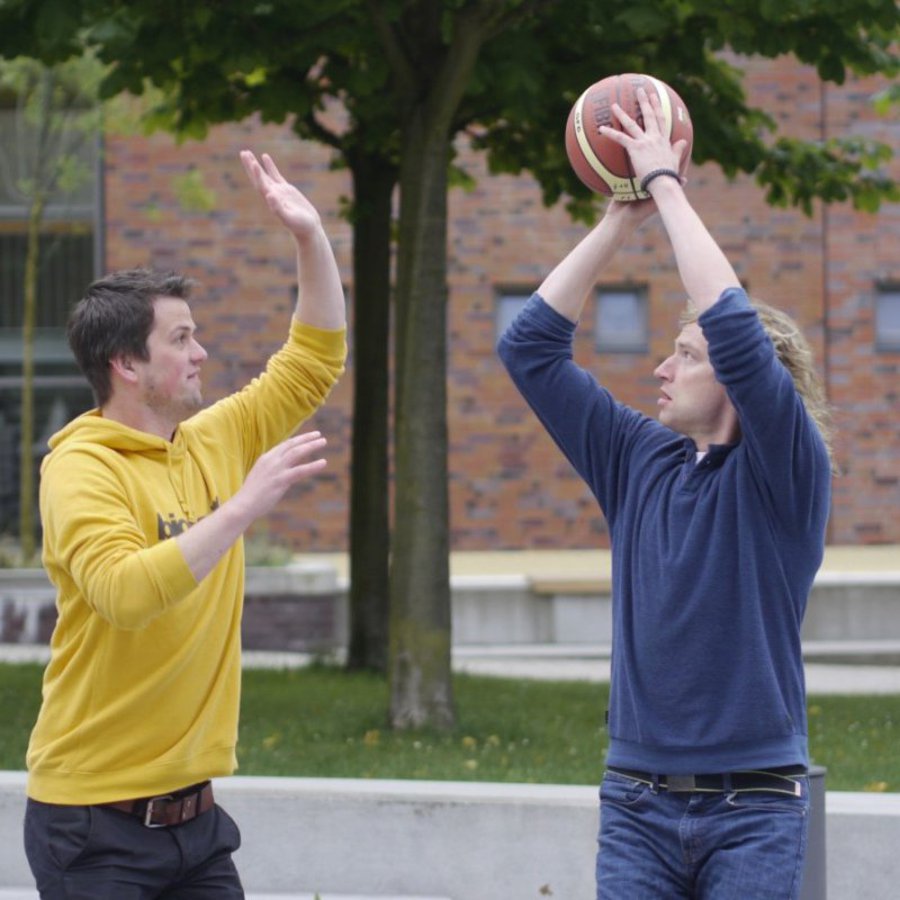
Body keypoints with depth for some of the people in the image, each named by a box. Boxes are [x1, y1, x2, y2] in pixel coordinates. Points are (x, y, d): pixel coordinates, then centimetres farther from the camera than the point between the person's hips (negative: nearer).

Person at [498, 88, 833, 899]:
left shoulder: (784, 475, -5)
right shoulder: (639, 462, 10)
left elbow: (734, 330, -19)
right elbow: (531, 348, 9)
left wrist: (667, 186, -12)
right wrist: (619, 222, 4)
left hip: (753, 812, -5)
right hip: (637, 806, 5)